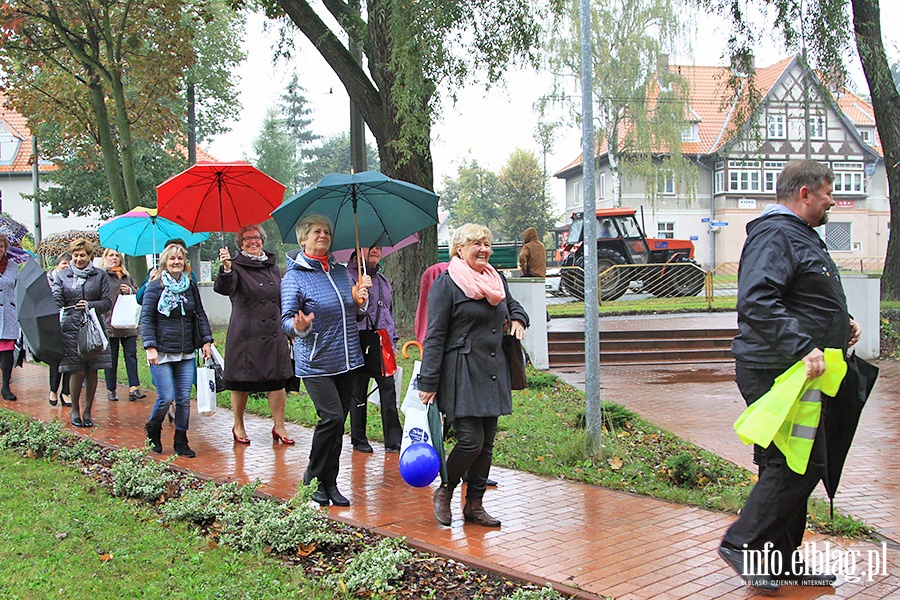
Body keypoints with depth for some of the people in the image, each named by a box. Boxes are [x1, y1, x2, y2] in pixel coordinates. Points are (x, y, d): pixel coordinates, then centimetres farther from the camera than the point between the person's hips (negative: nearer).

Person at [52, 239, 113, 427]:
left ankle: (87, 410, 18)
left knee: (92, 372, 3)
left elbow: (107, 302, 5)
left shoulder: (100, 276, 10)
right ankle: (74, 409, 15)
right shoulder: (62, 276, 10)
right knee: (78, 371, -6)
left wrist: (90, 305, -12)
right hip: (71, 329, -1)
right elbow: (56, 300, -3)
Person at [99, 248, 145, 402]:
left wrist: (130, 290, -1)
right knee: (111, 358, 3)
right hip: (109, 324, -4)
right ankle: (111, 390, 12)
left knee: (131, 355, -3)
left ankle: (134, 388, -6)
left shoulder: (128, 277, 19)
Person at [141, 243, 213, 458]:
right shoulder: (155, 287, -2)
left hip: (186, 353, 4)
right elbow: (146, 318, -5)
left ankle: (181, 442, 13)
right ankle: (153, 432, 21)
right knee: (166, 397, -7)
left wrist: (206, 340, 7)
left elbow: (200, 315, 16)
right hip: (162, 353, -4)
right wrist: (150, 347, -13)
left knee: (184, 398, 2)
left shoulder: (190, 286, 10)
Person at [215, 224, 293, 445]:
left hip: (274, 334, 5)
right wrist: (226, 269, -43)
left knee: (278, 381, 4)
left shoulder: (272, 266, 13)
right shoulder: (236, 266, -4)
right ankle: (238, 426, 21)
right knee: (242, 382, 4)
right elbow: (224, 288, -24)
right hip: (245, 335, -4)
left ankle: (279, 427, 13)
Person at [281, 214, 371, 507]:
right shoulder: (294, 276, -4)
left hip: (346, 360, 6)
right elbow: (286, 320, -10)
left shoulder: (341, 271, 13)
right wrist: (299, 327, -31)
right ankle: (313, 478, 4)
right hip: (315, 363, -6)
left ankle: (330, 483, 19)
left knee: (339, 422, 8)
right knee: (331, 417, -16)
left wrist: (360, 303, 1)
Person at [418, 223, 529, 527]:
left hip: (494, 373, 7)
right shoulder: (446, 283, -6)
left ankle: (474, 505, 20)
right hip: (461, 374, -7)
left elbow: (512, 303, 35)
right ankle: (444, 491, 14)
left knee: (487, 443, 8)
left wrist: (517, 318, 10)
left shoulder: (497, 279, 14)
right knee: (471, 440, -11)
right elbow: (435, 337, -9)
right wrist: (428, 382, -13)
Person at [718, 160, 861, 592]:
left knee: (795, 466, 14)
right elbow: (757, 303, -29)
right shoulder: (775, 235, -15)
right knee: (796, 464, -11)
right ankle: (743, 544, 0)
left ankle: (783, 563, 22)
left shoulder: (799, 235, 21)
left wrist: (840, 323, 16)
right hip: (776, 373, -11)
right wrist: (802, 348, -33)